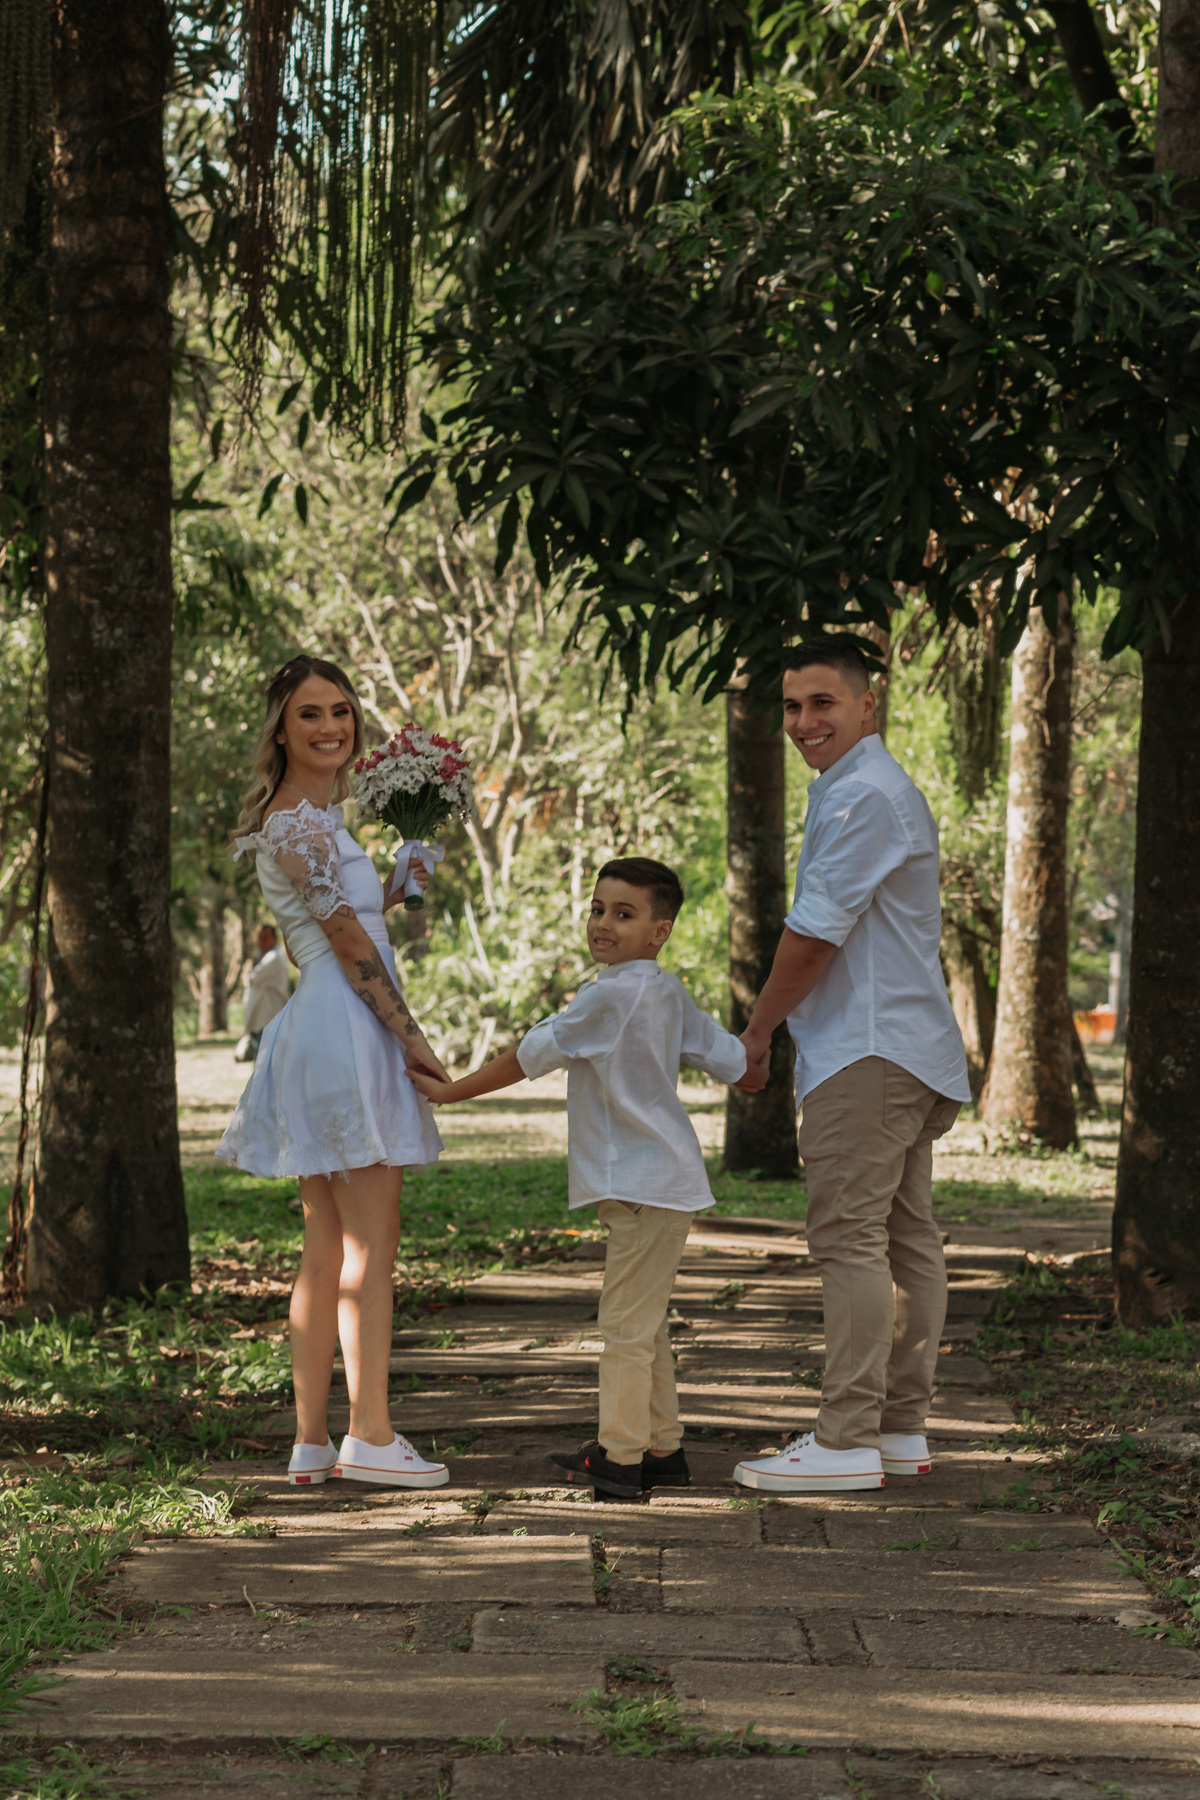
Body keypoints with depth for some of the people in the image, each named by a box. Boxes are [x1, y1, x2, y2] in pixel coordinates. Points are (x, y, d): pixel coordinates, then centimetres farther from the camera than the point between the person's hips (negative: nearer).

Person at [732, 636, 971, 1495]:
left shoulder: (862, 796, -14)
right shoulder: (880, 789, 22)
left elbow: (815, 935, -14)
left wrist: (756, 1032, -2)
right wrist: (780, 1027, 21)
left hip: (869, 1052, -11)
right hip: (908, 1048, 11)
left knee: (851, 1239, -11)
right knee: (907, 1238, 10)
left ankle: (847, 1440, -12)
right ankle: (902, 1430, 14)